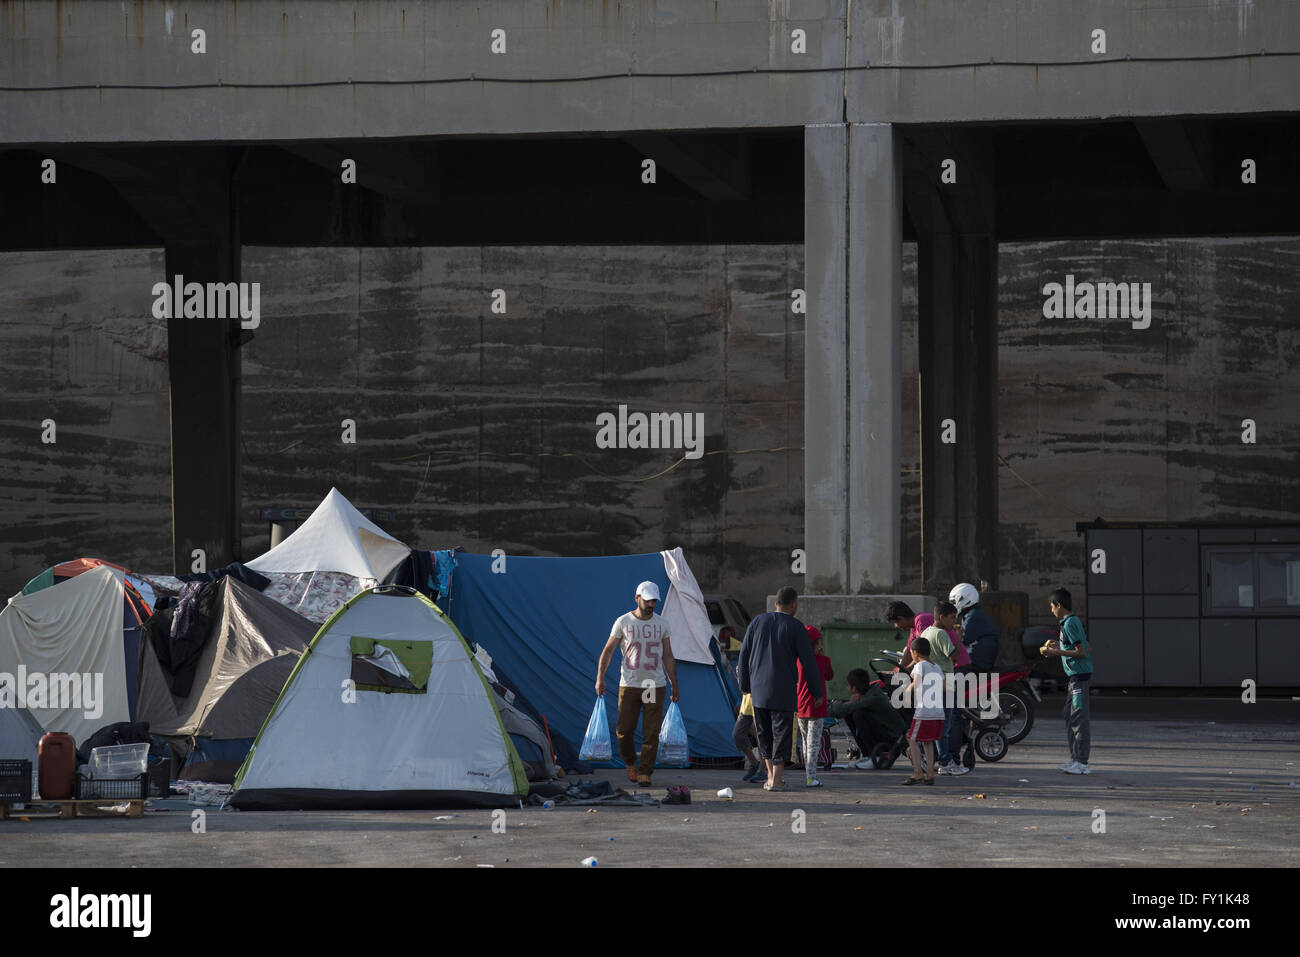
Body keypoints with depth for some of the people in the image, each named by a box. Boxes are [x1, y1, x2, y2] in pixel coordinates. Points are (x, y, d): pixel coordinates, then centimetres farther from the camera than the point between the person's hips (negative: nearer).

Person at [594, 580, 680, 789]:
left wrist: (675, 685, 13)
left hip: (655, 686, 2)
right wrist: (600, 678, -9)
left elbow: (668, 657, 15)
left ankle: (644, 773, 0)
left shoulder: (661, 624, 9)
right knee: (624, 731, -2)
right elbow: (608, 651, 2)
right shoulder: (623, 622, 0)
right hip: (629, 685, -1)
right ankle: (631, 764, 23)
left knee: (651, 733, -5)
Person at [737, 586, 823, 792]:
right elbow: (808, 661, -6)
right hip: (783, 690, -4)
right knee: (781, 733, 2)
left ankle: (771, 775, 15)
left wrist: (745, 685, 17)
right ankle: (776, 780, 0)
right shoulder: (795, 627, -6)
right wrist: (818, 692, 2)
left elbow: (744, 655, 9)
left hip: (758, 688, 4)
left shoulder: (758, 621, 6)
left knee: (764, 733, 14)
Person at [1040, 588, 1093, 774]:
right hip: (1075, 677, 10)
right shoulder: (1074, 621, 16)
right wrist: (1060, 647, 22)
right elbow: (1087, 649, 20)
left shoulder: (1070, 624, -14)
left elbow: (1081, 653, -19)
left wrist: (1056, 652, -16)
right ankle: (1075, 759, 17)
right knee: (1070, 718, 13)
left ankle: (1082, 762, -8)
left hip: (1080, 676, -10)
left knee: (1080, 719, -8)